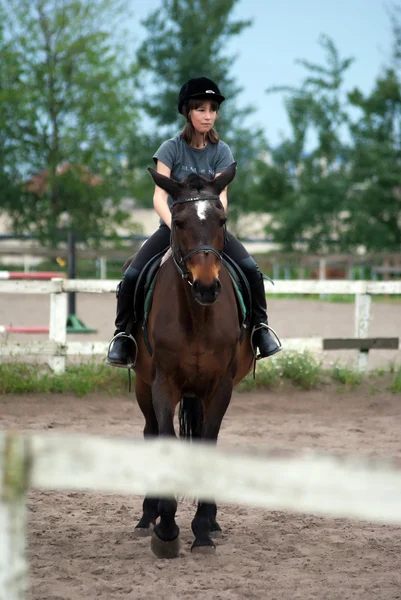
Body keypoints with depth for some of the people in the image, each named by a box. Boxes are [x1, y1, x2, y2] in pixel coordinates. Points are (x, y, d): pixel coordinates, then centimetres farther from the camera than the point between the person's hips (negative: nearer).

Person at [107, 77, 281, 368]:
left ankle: (260, 326, -5)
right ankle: (123, 333, -2)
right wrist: (174, 225, -30)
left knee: (251, 269, -23)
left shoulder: (221, 151, 1)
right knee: (131, 275, -21)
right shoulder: (172, 148, -4)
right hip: (173, 224, -1)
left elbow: (221, 195, -8)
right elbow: (159, 196, -13)